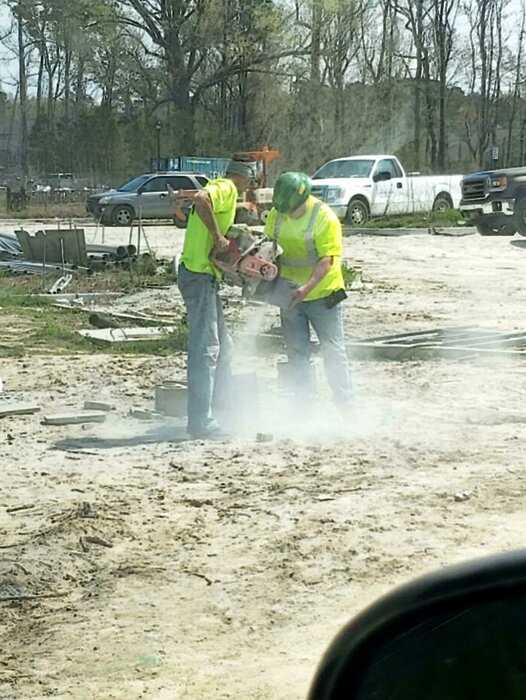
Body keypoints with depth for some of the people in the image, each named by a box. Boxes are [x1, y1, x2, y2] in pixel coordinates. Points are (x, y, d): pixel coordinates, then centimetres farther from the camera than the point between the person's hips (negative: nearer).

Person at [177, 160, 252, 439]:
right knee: (205, 349, -9)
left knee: (222, 346, 17)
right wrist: (218, 237, -26)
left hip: (205, 276, 10)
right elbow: (200, 199, -31)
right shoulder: (226, 188, -8)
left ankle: (217, 407, 25)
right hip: (199, 275, -10)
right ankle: (200, 422, -8)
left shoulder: (221, 189, 23)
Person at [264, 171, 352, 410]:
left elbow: (327, 259, -24)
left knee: (333, 351, 1)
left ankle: (346, 405, 8)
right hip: (290, 294, 5)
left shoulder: (325, 218, -20)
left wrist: (307, 287, -35)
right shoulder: (276, 214, -3)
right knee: (297, 353, 8)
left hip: (322, 294, -5)